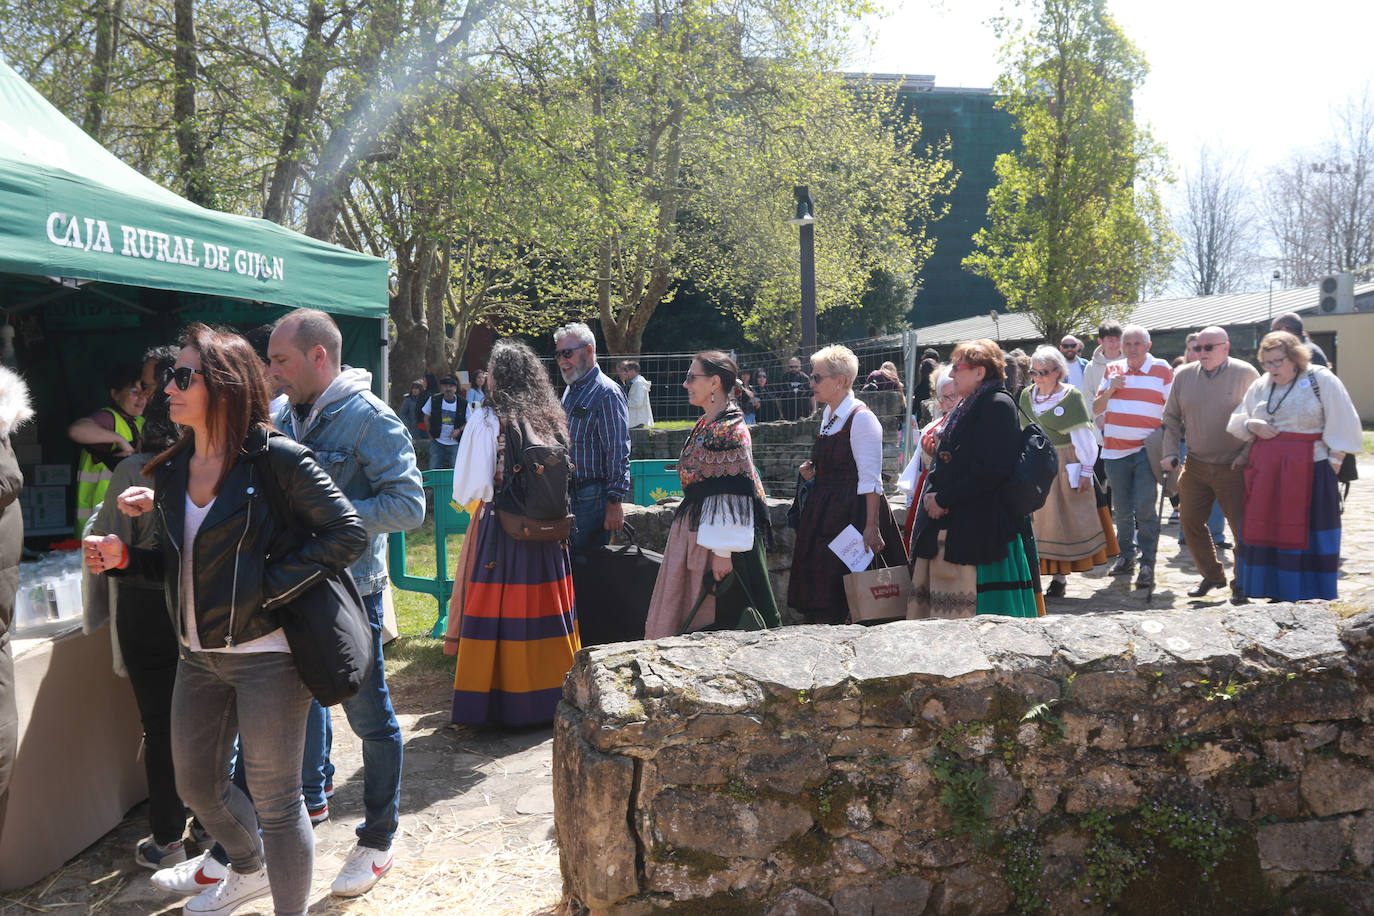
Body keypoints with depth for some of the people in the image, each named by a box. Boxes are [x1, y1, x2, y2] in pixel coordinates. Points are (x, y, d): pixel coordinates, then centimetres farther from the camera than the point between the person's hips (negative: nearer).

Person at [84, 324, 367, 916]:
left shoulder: (276, 459, -14)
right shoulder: (173, 470, 8)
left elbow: (349, 533, -16)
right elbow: (182, 565, 17)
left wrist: (270, 588, -19)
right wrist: (122, 557, -1)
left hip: (264, 655, -8)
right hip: (197, 656, 8)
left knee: (274, 801, 2)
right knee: (196, 785, 22)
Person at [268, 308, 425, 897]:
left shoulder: (370, 419, -14)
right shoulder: (283, 416, 7)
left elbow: (408, 505, -21)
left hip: (350, 590, -7)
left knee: (368, 714, 5)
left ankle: (378, 839, 19)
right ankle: (312, 797, 42)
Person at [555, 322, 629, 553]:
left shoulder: (607, 393, -12)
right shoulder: (570, 391, 16)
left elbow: (618, 453, -17)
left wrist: (614, 502, -20)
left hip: (592, 498, -8)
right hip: (567, 494, 9)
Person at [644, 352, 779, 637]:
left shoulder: (729, 430, -17)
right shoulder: (705, 424, 12)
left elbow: (732, 497, -20)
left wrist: (722, 552, -21)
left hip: (717, 535, -9)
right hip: (694, 531, 9)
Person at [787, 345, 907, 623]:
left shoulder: (861, 418, -12)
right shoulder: (827, 415, 14)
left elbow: (870, 480, -17)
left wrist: (872, 527, -22)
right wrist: (813, 472, 6)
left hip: (853, 512, -8)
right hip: (824, 512, 8)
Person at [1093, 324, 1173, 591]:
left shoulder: (1162, 370, 1)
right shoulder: (1112, 370, 11)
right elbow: (1096, 408, 13)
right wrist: (1110, 390, -5)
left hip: (1147, 450, -4)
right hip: (1115, 450, 4)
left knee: (1145, 508, -10)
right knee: (1121, 509, 10)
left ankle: (1147, 563, -3)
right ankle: (1126, 556, 25)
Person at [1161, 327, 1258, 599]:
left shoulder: (1245, 374, -4)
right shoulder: (1184, 375, 6)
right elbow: (1172, 418, 12)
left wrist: (1248, 452, -9)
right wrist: (1170, 452, 2)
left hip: (1233, 467, -4)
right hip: (1195, 465, 4)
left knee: (1242, 525, -1)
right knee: (1190, 521, 7)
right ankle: (1212, 575, 25)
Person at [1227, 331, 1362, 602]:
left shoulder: (1321, 380, -3)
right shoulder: (1260, 385, 12)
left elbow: (1342, 424, -3)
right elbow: (1235, 422, 19)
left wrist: (1333, 460, -6)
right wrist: (1252, 425, -3)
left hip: (1308, 471, -5)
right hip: (1264, 471, 5)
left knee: (1305, 535, -3)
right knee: (1263, 528, 6)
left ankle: (1311, 598, 6)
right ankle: (1276, 593, 17)